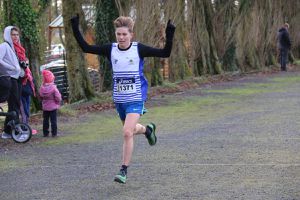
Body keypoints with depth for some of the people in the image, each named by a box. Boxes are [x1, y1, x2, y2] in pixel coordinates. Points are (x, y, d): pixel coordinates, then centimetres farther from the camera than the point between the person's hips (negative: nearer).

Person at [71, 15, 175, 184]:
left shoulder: (138, 49, -11)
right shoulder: (111, 49, -2)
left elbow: (165, 53, -12)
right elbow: (86, 48, 0)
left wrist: (169, 35, -25)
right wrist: (76, 30, -8)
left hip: (136, 98, -5)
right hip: (119, 99, 5)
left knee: (127, 133, -19)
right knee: (130, 130, 23)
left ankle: (124, 170, -9)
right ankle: (148, 129, 58)